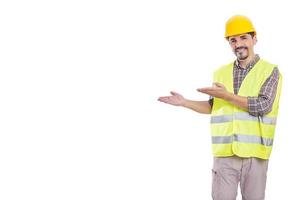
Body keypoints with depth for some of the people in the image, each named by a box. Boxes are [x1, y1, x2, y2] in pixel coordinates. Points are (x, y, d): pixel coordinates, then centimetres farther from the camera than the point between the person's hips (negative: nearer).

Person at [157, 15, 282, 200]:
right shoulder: (221, 73, 12)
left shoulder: (270, 71, 0)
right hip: (225, 152, 3)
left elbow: (263, 106, -13)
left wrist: (226, 96, -14)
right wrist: (184, 102, 10)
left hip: (254, 153, -2)